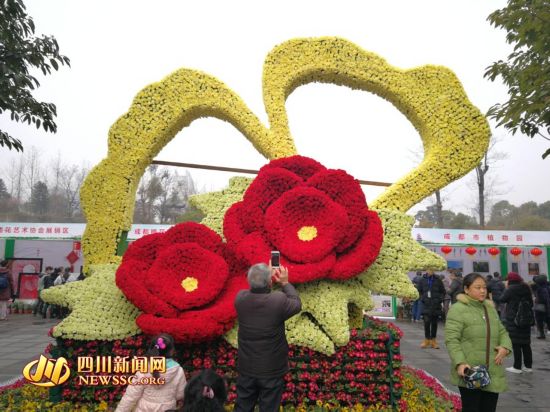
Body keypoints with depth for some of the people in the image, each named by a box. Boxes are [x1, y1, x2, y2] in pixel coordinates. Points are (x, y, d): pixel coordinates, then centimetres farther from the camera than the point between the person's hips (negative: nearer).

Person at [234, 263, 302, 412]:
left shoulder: (240, 298, -14)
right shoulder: (279, 300, -25)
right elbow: (297, 305, -3)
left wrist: (268, 275, 12)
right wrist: (285, 283, 5)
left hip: (246, 368, 3)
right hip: (272, 370, -3)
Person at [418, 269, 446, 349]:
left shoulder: (438, 280, 1)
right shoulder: (423, 280, 4)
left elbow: (443, 292, 7)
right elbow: (420, 291, 16)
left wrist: (440, 299, -6)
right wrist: (422, 298, 3)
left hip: (436, 305, 0)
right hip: (426, 305, 0)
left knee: (434, 323, 7)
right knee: (426, 322, -8)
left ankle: (433, 340, 18)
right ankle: (427, 339, 5)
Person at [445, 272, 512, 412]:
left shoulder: (490, 308, 14)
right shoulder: (457, 309, -9)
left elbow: (502, 331, 20)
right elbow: (451, 340, -14)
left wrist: (505, 347, -1)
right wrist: (460, 363, -26)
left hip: (493, 373, 7)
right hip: (469, 373, -6)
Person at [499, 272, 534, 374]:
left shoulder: (511, 288, -14)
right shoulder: (526, 288, 9)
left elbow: (502, 299, -5)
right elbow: (531, 303, 17)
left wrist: (506, 288, 4)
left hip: (513, 319, -7)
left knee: (516, 344, -1)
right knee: (526, 343, 13)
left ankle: (517, 367, 3)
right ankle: (528, 366, 18)